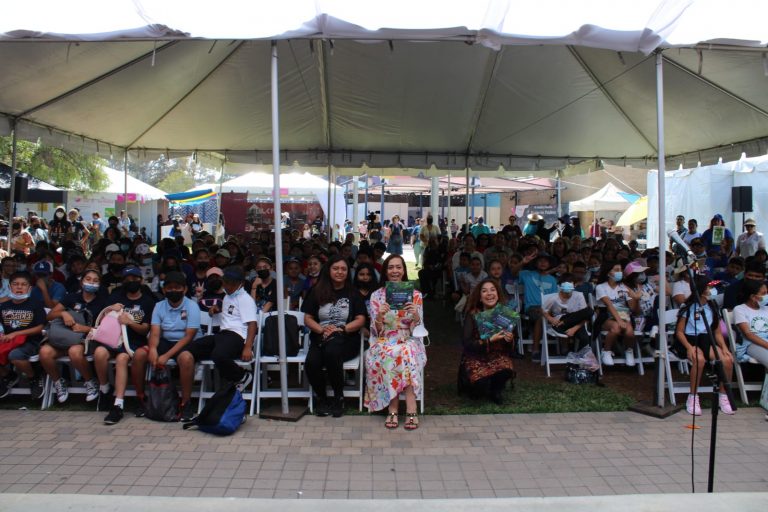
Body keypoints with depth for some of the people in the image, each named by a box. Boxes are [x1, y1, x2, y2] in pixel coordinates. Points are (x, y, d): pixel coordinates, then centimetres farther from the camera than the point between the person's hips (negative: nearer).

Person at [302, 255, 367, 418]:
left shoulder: (353, 293, 10)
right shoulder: (317, 292, 12)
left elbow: (360, 320, 2)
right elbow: (308, 318, 9)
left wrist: (341, 329, -13)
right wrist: (322, 329, -11)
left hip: (346, 339, -1)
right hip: (321, 338, 2)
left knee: (332, 351, -37)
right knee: (311, 363, -31)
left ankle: (339, 398, -16)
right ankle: (322, 398, -1)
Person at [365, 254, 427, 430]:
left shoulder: (415, 294, 5)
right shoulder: (376, 295, 5)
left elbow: (417, 328, -2)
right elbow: (376, 331, 0)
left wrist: (416, 314, -23)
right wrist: (379, 316, -21)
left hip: (408, 341, 0)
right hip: (384, 342, 0)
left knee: (408, 352, -34)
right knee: (389, 355, -34)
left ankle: (393, 409, -31)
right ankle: (411, 410, -28)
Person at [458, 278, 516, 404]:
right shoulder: (472, 315, -11)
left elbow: (510, 347, 4)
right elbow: (466, 343, -16)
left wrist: (510, 340, -20)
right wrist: (490, 341, -26)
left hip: (498, 356, 2)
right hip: (476, 358, -2)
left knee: (506, 370, -32)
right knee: (481, 383, -30)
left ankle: (496, 390, 2)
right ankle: (476, 388, 10)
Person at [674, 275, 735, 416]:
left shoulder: (713, 307, 10)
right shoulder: (688, 308, -4)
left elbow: (717, 332, 13)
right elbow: (679, 332, -5)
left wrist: (724, 347, -6)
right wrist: (689, 347, -21)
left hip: (707, 340, 5)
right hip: (689, 340, -5)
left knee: (727, 360, -25)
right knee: (699, 359, -37)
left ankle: (723, 396, -5)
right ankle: (693, 398, -23)